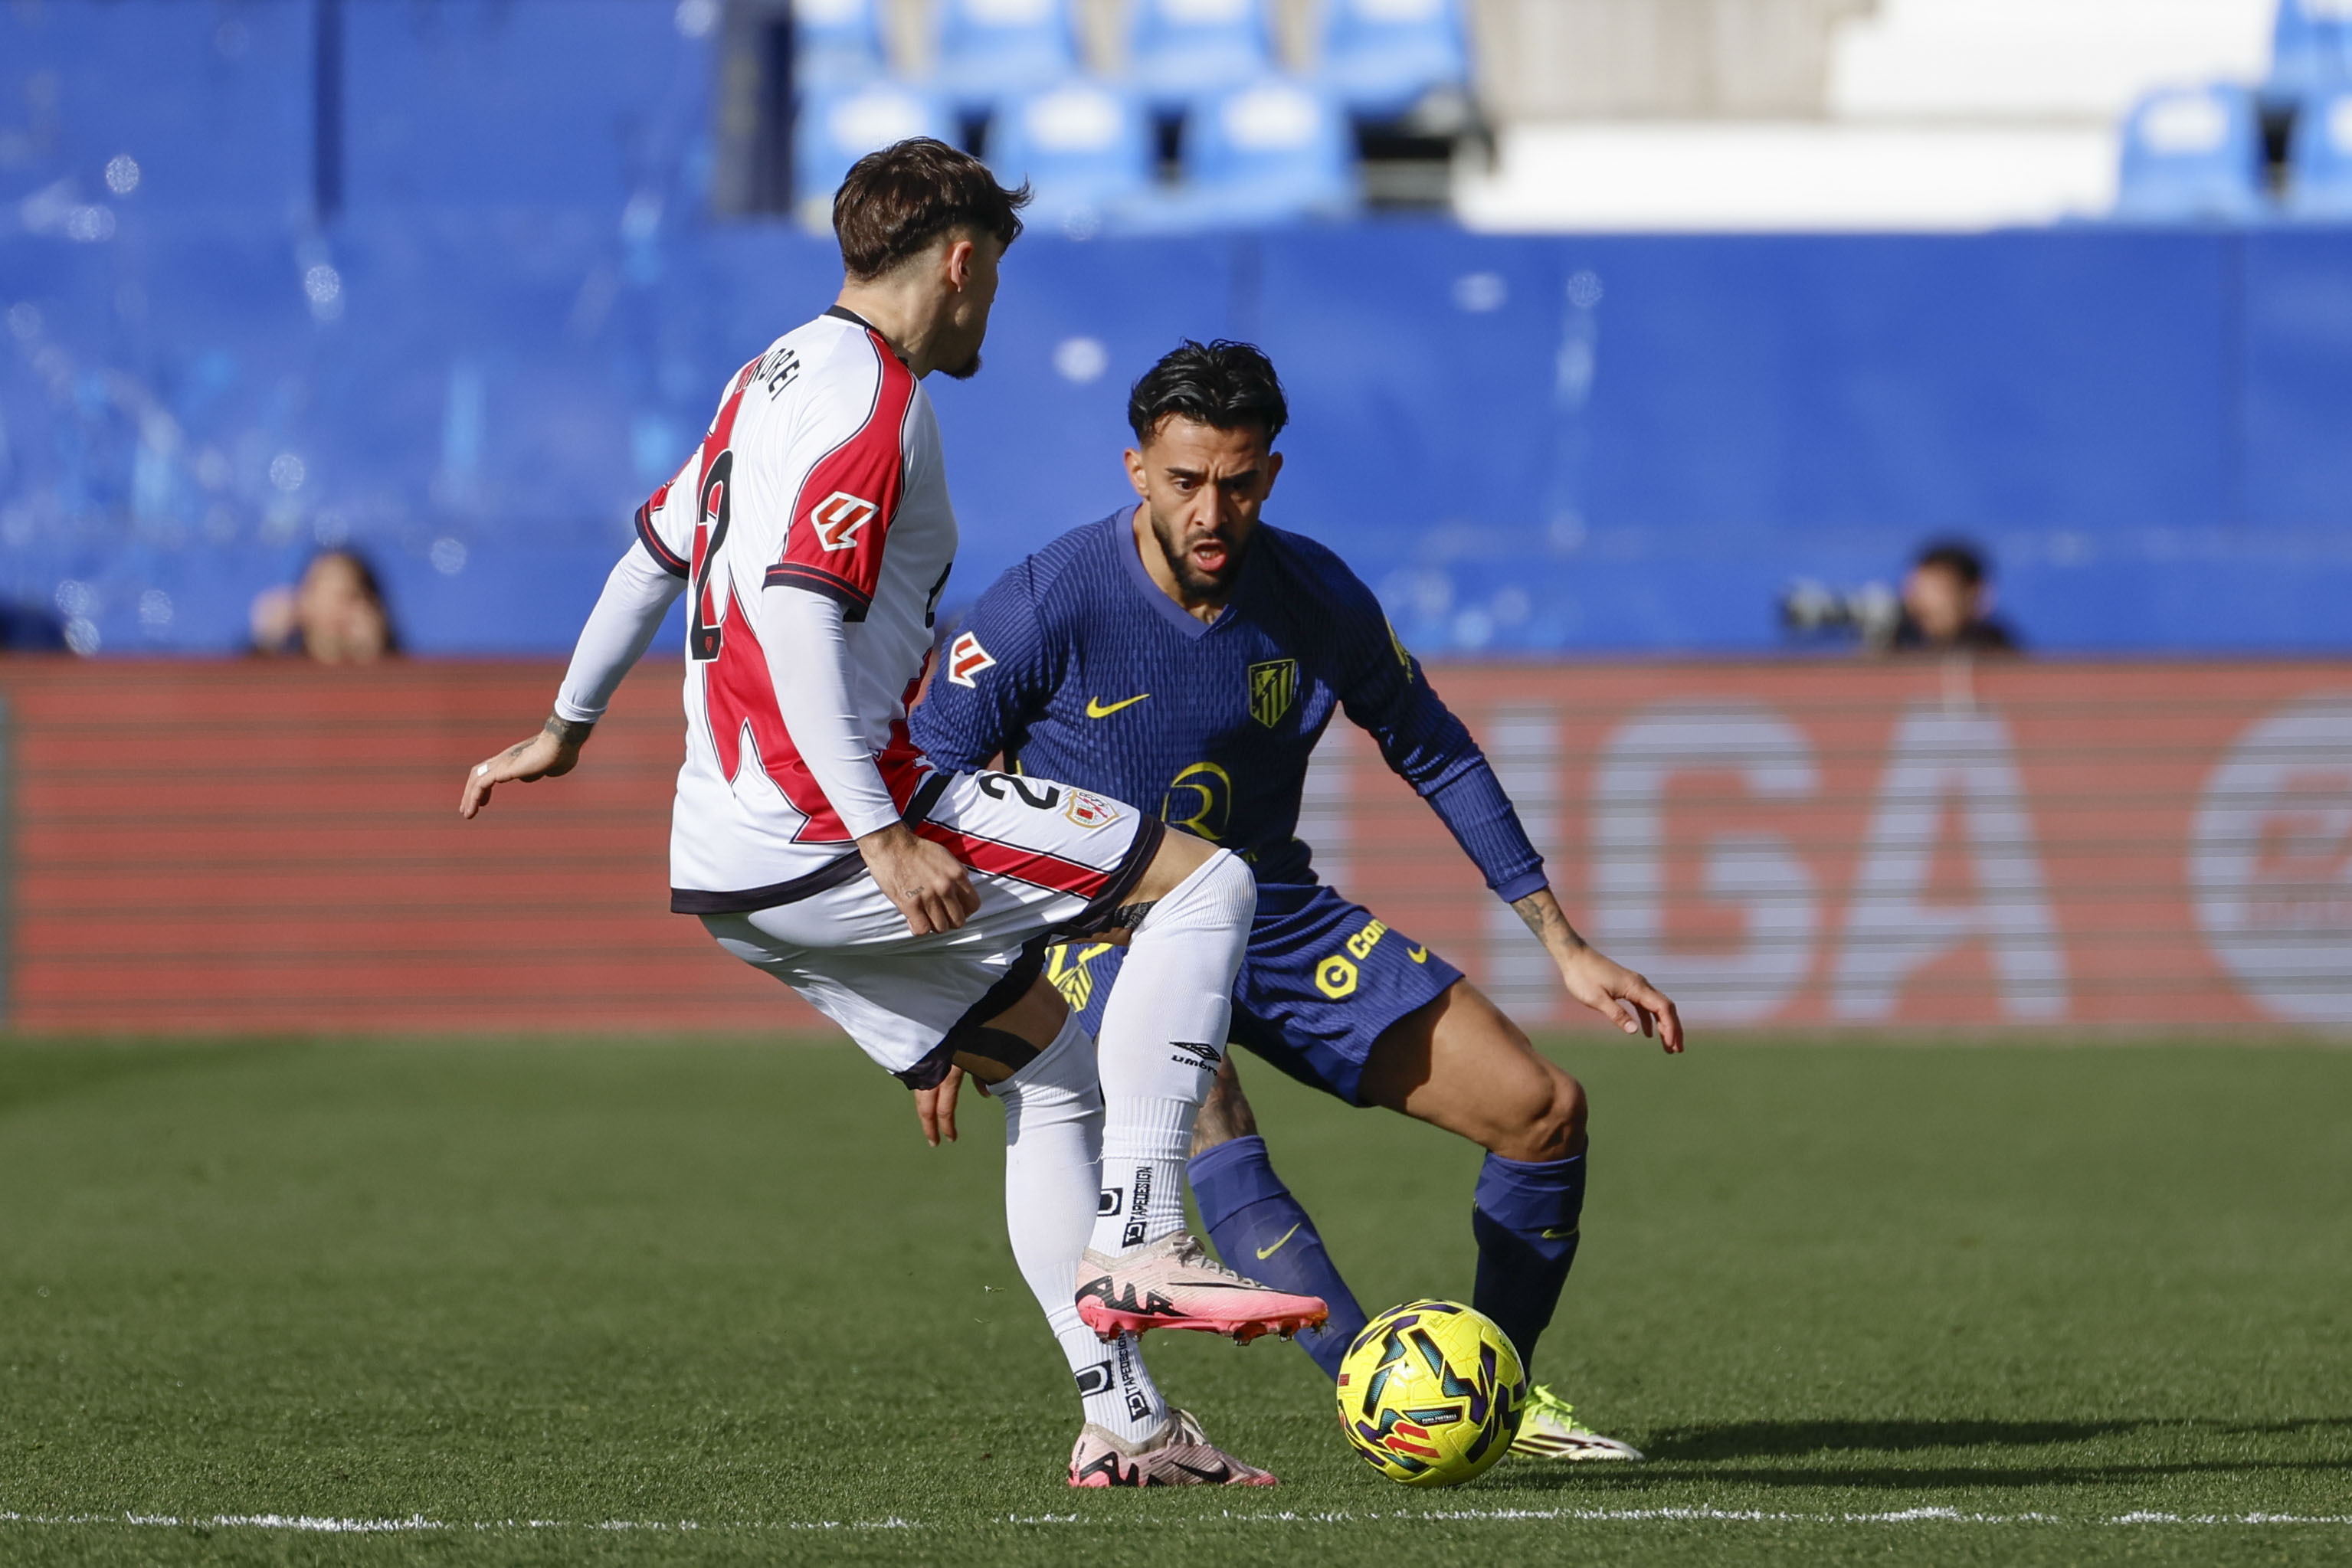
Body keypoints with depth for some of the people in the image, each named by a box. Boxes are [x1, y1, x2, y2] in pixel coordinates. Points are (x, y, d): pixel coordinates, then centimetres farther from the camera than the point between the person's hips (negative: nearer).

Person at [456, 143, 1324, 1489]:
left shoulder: (778, 375, 19)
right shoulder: (872, 397, -12)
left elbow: (657, 552, 30)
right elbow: (794, 611, -23)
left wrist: (567, 730, 42)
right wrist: (882, 836, -27)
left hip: (736, 871, 10)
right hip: (823, 832, -10)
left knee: (1054, 1068, 17)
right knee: (1208, 883, -8)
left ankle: (1125, 1419, 12)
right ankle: (1140, 1240, -15)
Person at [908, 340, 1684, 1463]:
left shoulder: (1316, 598, -6)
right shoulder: (1050, 606, -18)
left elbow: (1437, 757, 8)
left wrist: (1565, 948, 7)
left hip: (1274, 916, 5)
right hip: (1102, 927, -5)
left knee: (1543, 1110, -5)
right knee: (1202, 1109, -37)